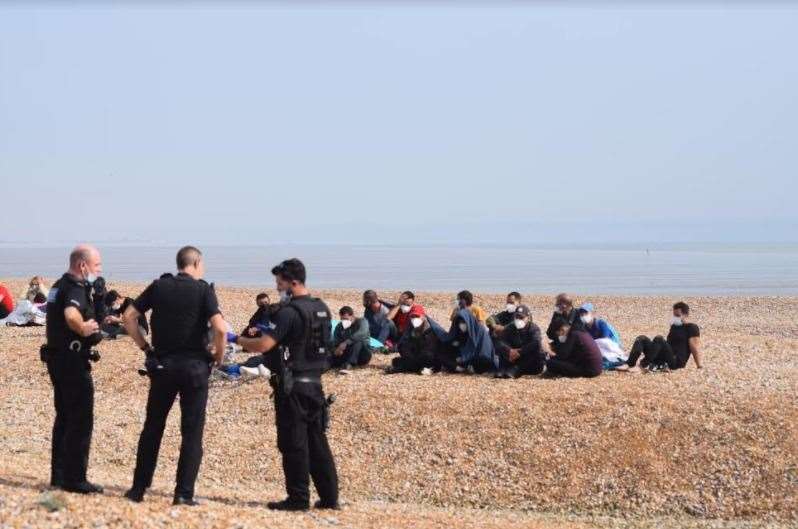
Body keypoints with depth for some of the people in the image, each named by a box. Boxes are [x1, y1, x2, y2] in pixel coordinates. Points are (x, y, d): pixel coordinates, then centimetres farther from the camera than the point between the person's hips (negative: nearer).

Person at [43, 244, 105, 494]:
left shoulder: (59, 286, 14)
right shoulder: (76, 289, -18)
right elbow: (71, 315, -38)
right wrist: (84, 329, -21)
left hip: (56, 358, 10)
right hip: (73, 360, -10)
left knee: (65, 417, 17)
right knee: (81, 420, -4)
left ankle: (59, 475, 23)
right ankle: (75, 479, -2)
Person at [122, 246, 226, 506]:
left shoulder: (159, 286, 4)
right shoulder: (203, 290, -6)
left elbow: (129, 316, 2)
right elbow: (220, 328, -18)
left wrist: (144, 346, 9)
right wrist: (219, 355, -2)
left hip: (162, 364, 3)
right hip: (194, 366, -3)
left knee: (152, 428, 14)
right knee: (192, 431, 4)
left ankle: (139, 488, 17)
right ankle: (184, 493, 1)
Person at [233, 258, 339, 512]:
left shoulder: (289, 312, -16)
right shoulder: (322, 309, 10)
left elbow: (263, 345, -21)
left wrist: (237, 340, -4)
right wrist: (273, 331, 23)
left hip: (292, 386, -8)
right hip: (315, 383, 8)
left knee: (293, 443, -1)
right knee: (317, 442, 12)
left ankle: (298, 498, 2)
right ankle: (329, 497, 13)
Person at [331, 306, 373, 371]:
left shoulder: (362, 321, -6)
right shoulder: (339, 327, 7)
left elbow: (362, 334, -28)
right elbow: (335, 343, 0)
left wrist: (346, 342, -39)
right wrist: (336, 350, -24)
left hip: (363, 355, -3)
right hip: (347, 354, 3)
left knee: (358, 341, -37)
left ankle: (347, 364, -50)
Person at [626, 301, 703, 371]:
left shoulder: (692, 328, -1)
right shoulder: (674, 326, 24)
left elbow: (694, 347, -11)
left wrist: (699, 365, -17)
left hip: (676, 361, -8)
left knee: (659, 339, -30)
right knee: (642, 339, -8)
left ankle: (644, 365, -42)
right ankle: (629, 364, -32)